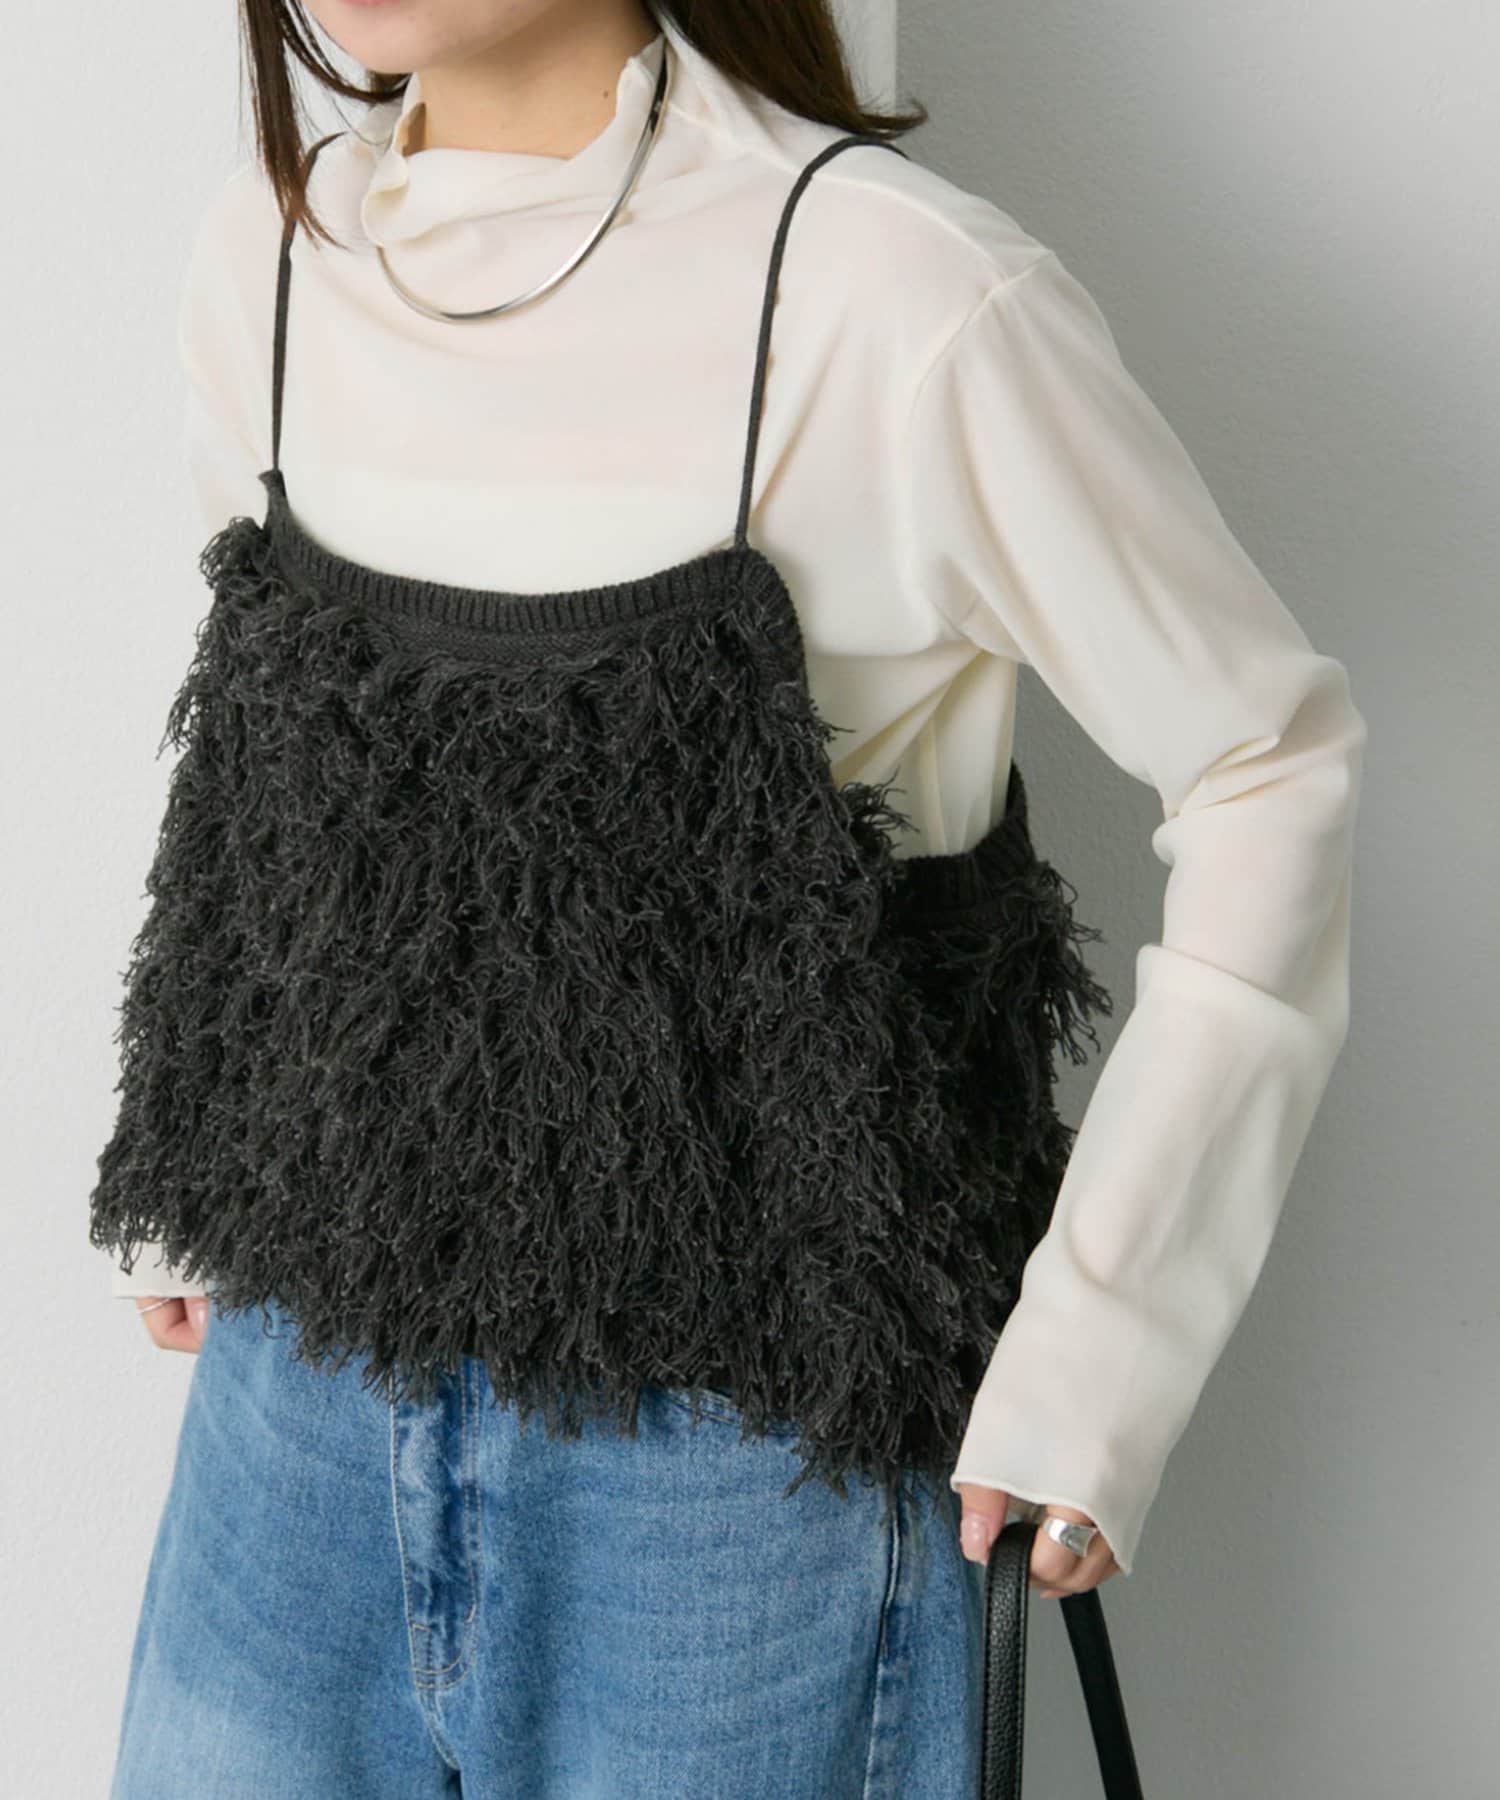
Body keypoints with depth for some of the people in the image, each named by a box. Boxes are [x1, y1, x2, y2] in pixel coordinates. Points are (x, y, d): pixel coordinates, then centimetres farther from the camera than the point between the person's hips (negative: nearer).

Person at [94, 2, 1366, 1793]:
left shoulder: (901, 296, -19)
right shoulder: (266, 253, 0)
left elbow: (1270, 757, -12)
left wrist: (1101, 1339, -12)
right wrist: (196, 1190, 14)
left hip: (736, 1406, -5)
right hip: (308, 1349, 5)